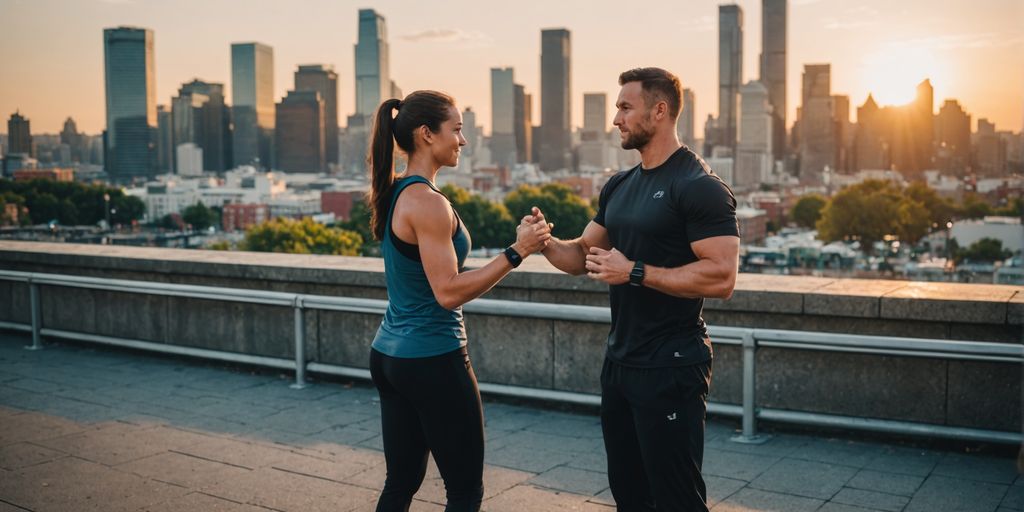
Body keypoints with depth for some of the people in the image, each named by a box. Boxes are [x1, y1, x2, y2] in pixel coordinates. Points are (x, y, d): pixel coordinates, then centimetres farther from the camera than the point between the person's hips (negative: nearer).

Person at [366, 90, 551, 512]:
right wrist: (516, 252, -19)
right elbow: (448, 292, -22)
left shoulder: (392, 194, 9)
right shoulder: (428, 203, -19)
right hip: (431, 361, -9)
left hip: (389, 354, 9)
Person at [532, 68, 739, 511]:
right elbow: (582, 256, 14)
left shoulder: (700, 186, -16)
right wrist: (546, 243, -7)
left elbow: (720, 277, -24)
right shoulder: (619, 187, 11)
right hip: (619, 360, 9)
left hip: (670, 366, -9)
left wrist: (635, 272, -22)